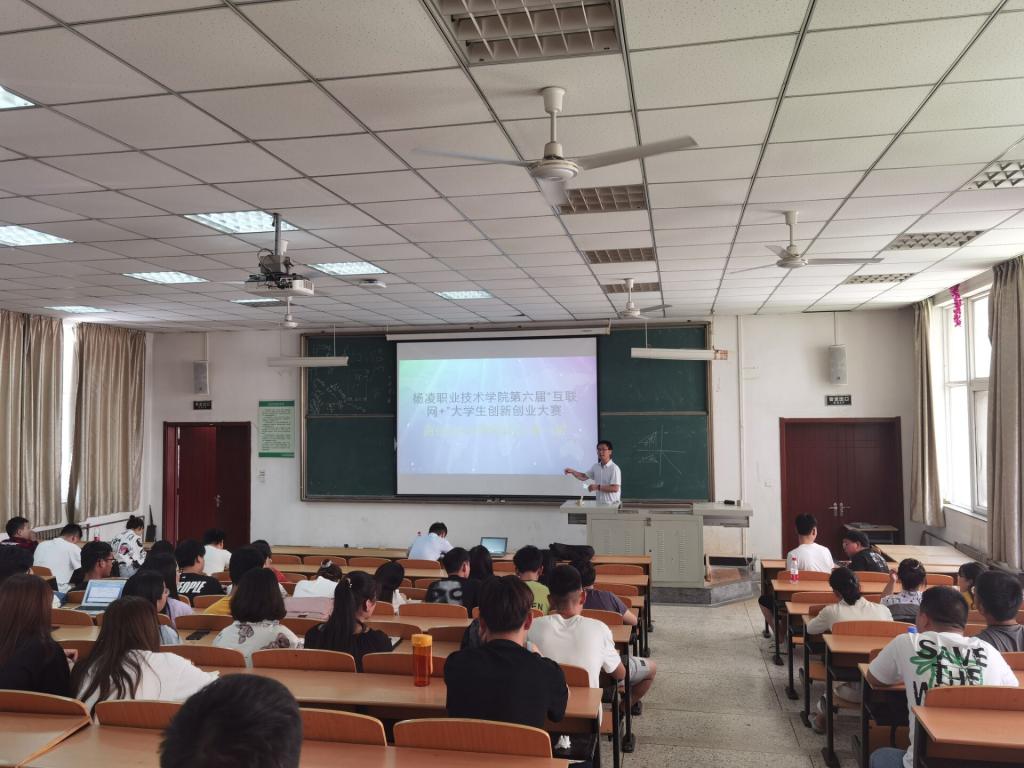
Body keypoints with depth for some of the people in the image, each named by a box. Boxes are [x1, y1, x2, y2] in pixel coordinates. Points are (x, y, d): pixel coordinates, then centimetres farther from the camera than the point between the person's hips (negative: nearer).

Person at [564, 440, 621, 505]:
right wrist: (572, 471, -4)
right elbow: (584, 477, 14)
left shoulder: (614, 468, -14)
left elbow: (615, 488, -20)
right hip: (599, 504, 7)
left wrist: (598, 487, -23)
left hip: (612, 505, -7)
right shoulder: (596, 467, 8)